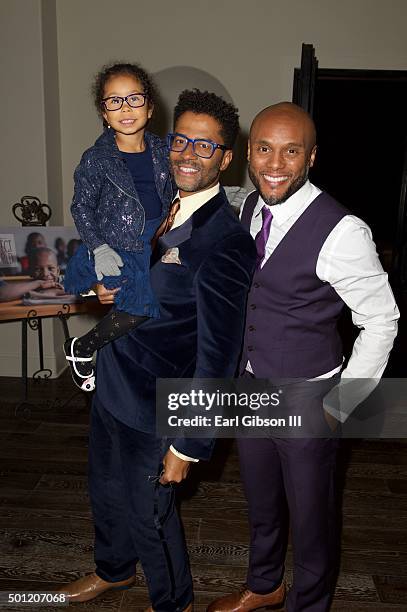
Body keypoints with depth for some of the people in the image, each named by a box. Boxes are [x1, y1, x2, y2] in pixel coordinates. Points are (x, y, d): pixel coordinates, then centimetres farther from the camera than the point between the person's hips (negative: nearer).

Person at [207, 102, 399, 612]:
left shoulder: (340, 231, -24)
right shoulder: (251, 208, -2)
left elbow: (381, 322, -15)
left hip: (306, 403, -6)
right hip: (250, 388, 6)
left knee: (310, 514, 16)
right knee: (261, 502, 26)